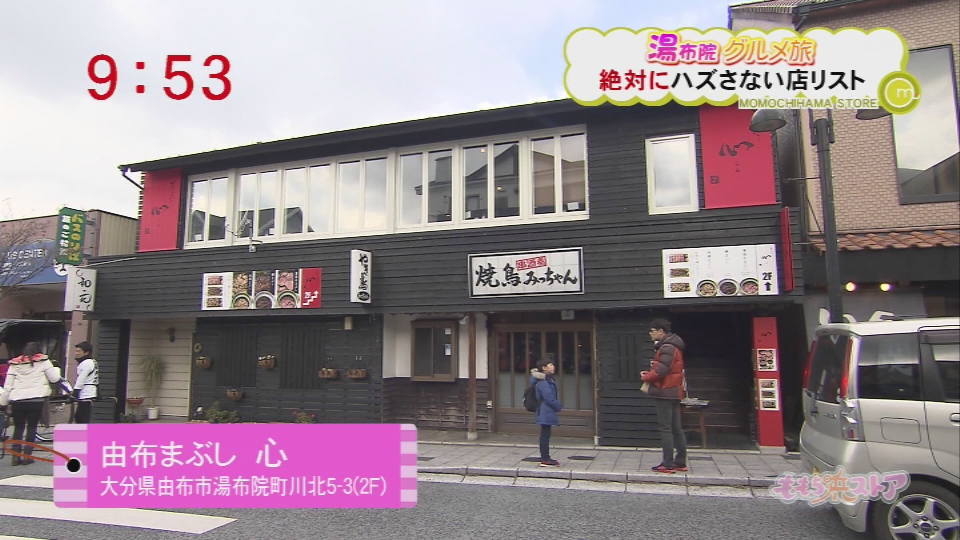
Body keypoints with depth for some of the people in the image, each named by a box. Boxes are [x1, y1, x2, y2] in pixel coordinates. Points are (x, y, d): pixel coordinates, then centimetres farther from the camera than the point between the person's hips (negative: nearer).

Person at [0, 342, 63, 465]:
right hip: (36, 399, -2)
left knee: (18, 428, 14)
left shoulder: (15, 364, 11)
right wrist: (56, 368, 23)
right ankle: (27, 455, 6)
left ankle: (16, 455, 11)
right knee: (32, 427, 8)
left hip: (17, 400, 3)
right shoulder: (42, 361, 3)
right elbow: (54, 378, 4)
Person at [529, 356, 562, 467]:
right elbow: (549, 398, -21)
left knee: (545, 435, 15)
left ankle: (545, 458, 23)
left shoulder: (548, 380, 14)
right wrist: (559, 407, -9)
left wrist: (557, 406, 9)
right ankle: (545, 459, 1)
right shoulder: (543, 382, -19)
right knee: (545, 434, -4)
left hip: (546, 412, 10)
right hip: (546, 412, -10)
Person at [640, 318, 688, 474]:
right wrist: (649, 373, 4)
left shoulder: (667, 347, -16)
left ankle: (668, 464, -3)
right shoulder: (670, 346, 17)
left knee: (665, 429, -6)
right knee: (676, 428, 12)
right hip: (673, 392, 10)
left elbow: (660, 370, -23)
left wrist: (645, 377, -6)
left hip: (665, 392, -10)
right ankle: (680, 462, 18)